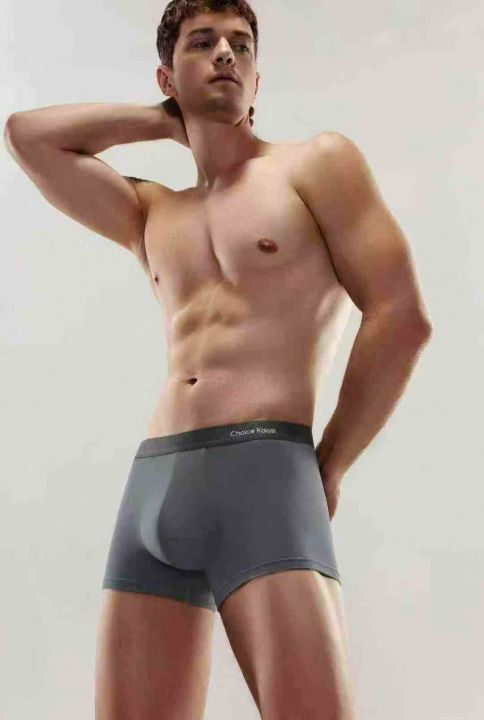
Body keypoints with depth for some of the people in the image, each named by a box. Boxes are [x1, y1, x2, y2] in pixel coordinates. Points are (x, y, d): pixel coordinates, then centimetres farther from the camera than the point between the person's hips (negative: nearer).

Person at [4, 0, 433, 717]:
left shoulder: (317, 162, 9)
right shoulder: (150, 214, 24)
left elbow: (403, 317, 1)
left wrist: (326, 469, 2)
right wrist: (168, 120, 23)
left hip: (263, 476, -5)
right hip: (148, 488, 5)